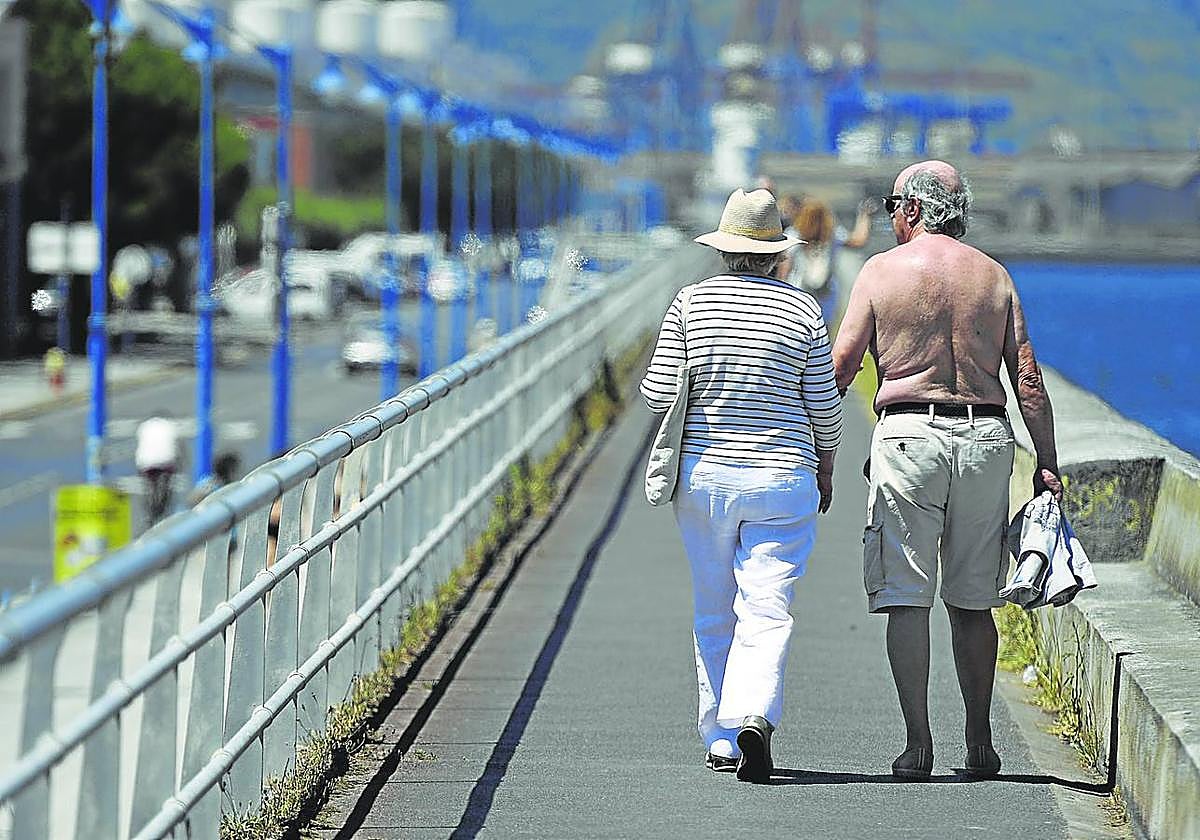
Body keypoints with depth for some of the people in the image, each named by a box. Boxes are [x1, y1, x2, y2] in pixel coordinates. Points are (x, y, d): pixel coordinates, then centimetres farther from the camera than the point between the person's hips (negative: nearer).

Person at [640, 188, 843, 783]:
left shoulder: (691, 303, -2)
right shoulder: (803, 311, -2)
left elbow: (658, 393, -5)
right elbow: (824, 408, 2)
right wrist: (826, 466, 18)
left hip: (702, 472, 1)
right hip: (782, 477, -1)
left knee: (714, 614, 13)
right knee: (766, 611, -4)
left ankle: (720, 739, 16)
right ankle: (754, 716, -27)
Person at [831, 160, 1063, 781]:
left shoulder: (882, 270, 1)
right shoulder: (994, 276, 9)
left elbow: (840, 367, -1)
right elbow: (1028, 379, 5)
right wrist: (1047, 464, 8)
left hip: (909, 434, -3)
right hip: (986, 436, 3)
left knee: (906, 597, -1)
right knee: (972, 600, 12)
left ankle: (918, 744, -7)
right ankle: (980, 744, 14)